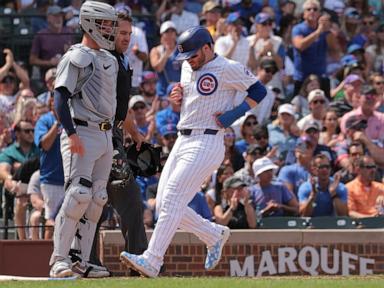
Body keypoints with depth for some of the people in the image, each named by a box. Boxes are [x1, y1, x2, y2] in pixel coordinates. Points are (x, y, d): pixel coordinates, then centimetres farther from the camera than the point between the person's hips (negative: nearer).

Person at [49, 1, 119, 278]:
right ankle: (60, 259, -14)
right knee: (79, 194, -17)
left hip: (106, 136, 8)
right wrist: (71, 133, -23)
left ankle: (84, 261, 7)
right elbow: (61, 97, -14)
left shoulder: (110, 60, 19)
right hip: (82, 133, -8)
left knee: (97, 199, 5)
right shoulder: (75, 58, -7)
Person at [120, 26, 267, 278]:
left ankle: (152, 261, -19)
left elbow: (259, 91, -4)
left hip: (207, 142, -9)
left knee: (172, 201, -17)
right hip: (182, 141, 9)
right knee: (164, 204, 5)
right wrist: (178, 96, 5)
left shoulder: (228, 69, -8)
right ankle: (214, 235, 23)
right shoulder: (188, 68, 15)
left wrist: (234, 114, -14)